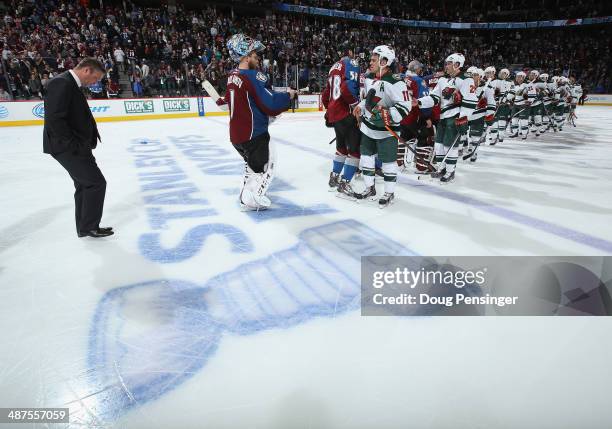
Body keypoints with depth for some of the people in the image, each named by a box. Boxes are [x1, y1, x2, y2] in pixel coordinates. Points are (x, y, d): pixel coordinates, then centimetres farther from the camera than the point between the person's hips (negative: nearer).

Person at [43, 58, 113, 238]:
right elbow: (55, 118, -24)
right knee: (97, 182, -7)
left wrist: (84, 143, 10)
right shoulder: (62, 83, -16)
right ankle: (89, 226, 5)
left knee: (85, 184, 16)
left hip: (76, 146, 10)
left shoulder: (71, 84, 15)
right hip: (67, 147, -10)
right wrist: (73, 145, -21)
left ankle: (85, 226, 27)